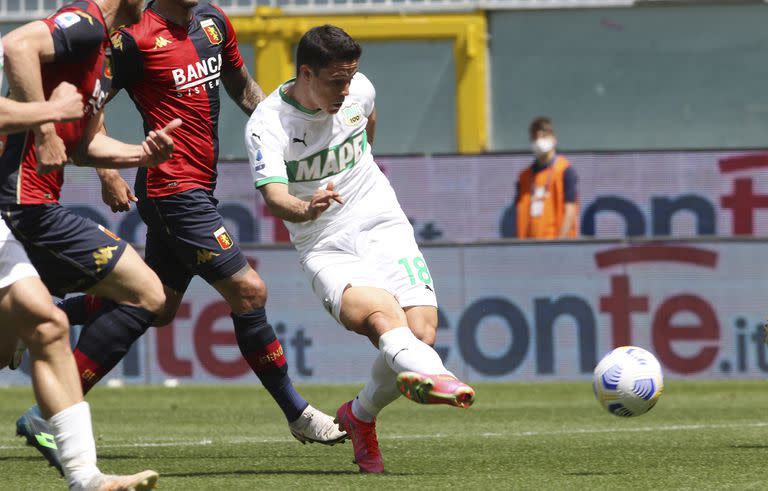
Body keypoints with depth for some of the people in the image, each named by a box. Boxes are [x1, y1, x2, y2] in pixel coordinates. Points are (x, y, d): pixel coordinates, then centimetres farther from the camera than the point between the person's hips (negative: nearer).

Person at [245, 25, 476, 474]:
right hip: (326, 247, -4)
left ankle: (361, 417, 12)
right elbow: (274, 196, -29)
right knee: (382, 313, -34)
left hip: (384, 227, 4)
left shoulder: (359, 88, 0)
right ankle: (433, 374, -67)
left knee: (422, 332, -16)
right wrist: (306, 208, -51)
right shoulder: (267, 124, -14)